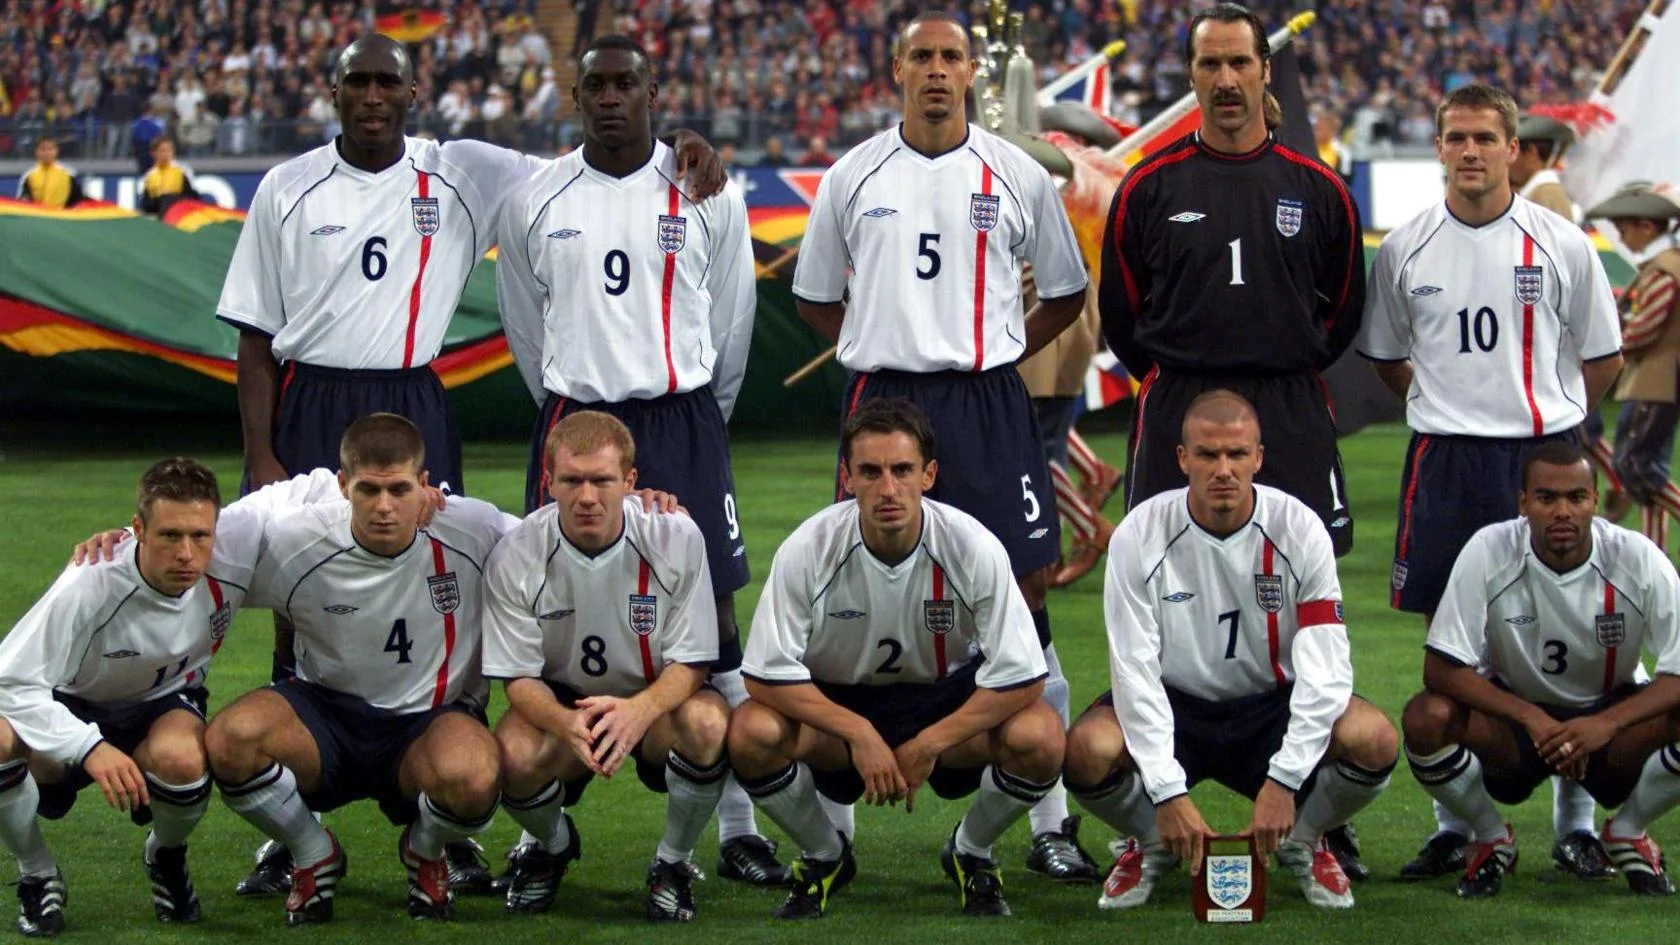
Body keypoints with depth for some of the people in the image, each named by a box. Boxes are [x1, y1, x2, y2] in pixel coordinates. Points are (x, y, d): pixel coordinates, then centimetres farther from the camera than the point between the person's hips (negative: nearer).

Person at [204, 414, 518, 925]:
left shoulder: (475, 532, -12)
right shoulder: (295, 544, -13)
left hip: (432, 723, -1)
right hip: (326, 716, 1)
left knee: (472, 776, -38)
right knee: (230, 737, -32)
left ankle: (425, 853, 4)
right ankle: (315, 857, 2)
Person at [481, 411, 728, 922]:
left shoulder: (677, 538, -17)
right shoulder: (515, 557, -16)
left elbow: (691, 663, -13)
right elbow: (520, 678, -12)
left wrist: (641, 709, -37)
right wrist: (568, 724, -36)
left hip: (658, 703, 0)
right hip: (562, 704, 0)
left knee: (708, 722, -35)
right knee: (512, 755, -33)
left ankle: (673, 862, -5)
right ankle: (553, 845, 7)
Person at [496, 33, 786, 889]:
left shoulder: (706, 195, 1)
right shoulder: (534, 202, 4)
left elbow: (731, 322, 10)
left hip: (683, 424, -1)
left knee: (712, 618, -3)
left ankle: (736, 828, 2)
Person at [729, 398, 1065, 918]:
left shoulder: (974, 548, -22)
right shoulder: (808, 549, -22)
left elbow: (1021, 677, -20)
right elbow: (767, 675, -18)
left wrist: (927, 746, -23)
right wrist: (859, 734, -27)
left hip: (948, 702, 0)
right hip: (837, 704, 0)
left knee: (1039, 737, -30)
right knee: (752, 734, -31)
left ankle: (971, 852, 4)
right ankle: (823, 856, 2)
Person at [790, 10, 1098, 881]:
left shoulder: (1016, 177, 4)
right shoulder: (853, 178, 6)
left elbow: (1064, 292, 15)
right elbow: (815, 295, 17)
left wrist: (1001, 351, 5)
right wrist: (882, 348, 7)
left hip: (989, 405, 0)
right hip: (882, 400, 0)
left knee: (1023, 594, -4)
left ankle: (1049, 825, 1)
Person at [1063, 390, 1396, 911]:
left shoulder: (1299, 529, -14)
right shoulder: (1140, 535, -15)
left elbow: (1324, 669, -19)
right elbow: (1135, 670, -18)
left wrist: (1283, 781, -29)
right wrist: (1168, 792, -28)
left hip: (1273, 705, 0)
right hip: (1174, 704, 0)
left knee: (1374, 740, -29)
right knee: (1087, 750, -32)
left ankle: (1304, 840, 5)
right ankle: (1150, 845, 3)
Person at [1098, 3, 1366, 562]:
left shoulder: (1318, 187, 5)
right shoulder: (1150, 185, 3)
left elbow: (1345, 307, 15)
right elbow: (1120, 309, 11)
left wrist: (1291, 369, 10)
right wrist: (1173, 375, 9)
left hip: (1292, 417, 1)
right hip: (1174, 416, -1)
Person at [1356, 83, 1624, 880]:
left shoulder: (1561, 244, 1)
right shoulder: (1404, 250, 4)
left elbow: (1603, 356, 10)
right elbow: (1385, 356, 17)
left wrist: (1546, 419, 7)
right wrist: (1451, 408, 10)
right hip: (1444, 463, 1)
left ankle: (1576, 824, 9)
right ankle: (1454, 825, 13)